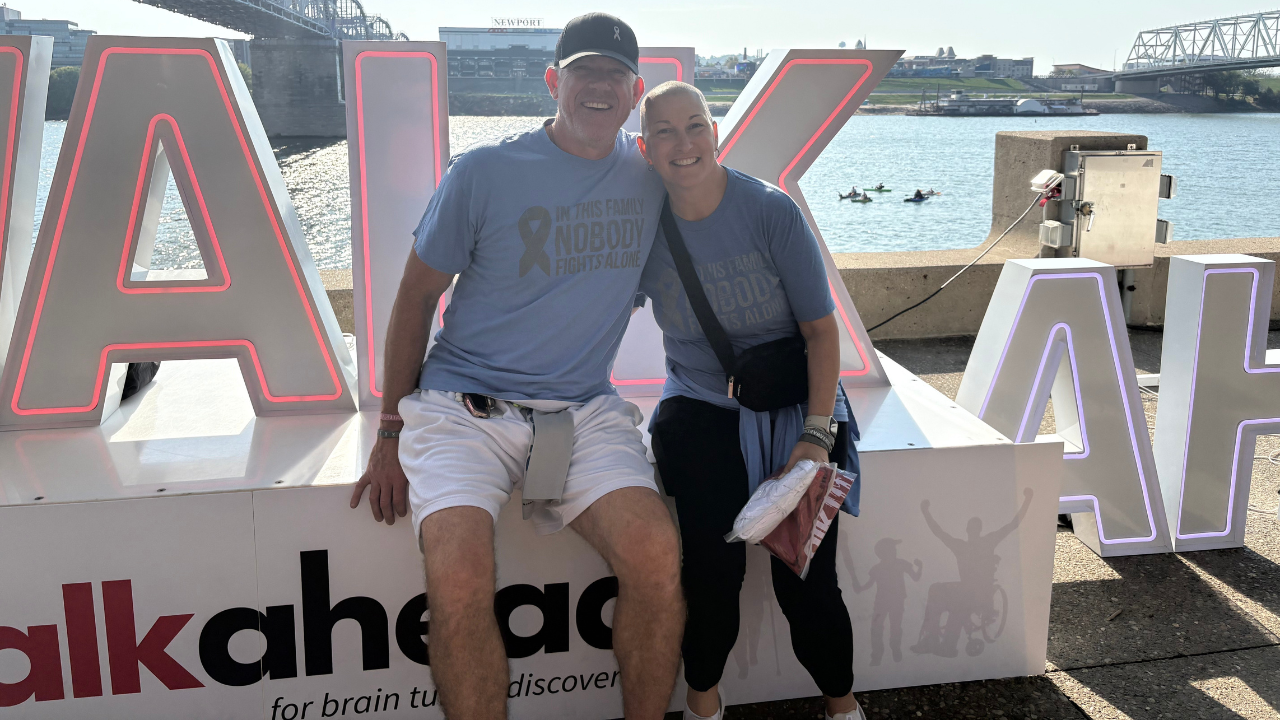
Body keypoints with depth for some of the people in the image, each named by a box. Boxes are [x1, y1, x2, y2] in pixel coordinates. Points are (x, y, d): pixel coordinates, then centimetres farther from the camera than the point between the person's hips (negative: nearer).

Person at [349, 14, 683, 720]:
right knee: (459, 582, -27)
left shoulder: (652, 175, 8)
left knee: (657, 556, -23)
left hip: (584, 410, 2)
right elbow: (415, 296, 4)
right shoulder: (483, 172, -2)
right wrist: (391, 433, 3)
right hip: (464, 404, -2)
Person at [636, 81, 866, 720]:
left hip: (794, 403, -1)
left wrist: (816, 434, -16)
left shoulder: (770, 212, -11)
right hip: (700, 405, 1)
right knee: (712, 566, -20)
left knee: (805, 582, -11)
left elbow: (821, 328, -8)